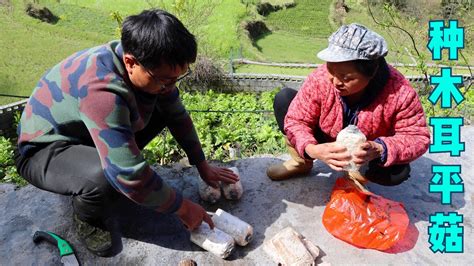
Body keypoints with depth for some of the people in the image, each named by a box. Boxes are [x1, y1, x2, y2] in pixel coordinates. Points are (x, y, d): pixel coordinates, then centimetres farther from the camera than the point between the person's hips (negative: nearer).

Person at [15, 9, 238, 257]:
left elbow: (178, 116, -2)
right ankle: (87, 218, -1)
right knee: (104, 177, -37)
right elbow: (130, 176, -39)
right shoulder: (101, 88, -40)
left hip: (82, 133, 7)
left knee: (161, 110, -5)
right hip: (43, 151, -7)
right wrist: (183, 207, -26)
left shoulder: (151, 66, -16)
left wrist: (203, 166, 0)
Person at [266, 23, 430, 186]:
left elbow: (417, 137, -21)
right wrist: (311, 150, -42)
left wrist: (380, 150, -42)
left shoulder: (399, 94, -31)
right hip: (327, 147, 2)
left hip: (367, 154, -1)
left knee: (398, 173, -33)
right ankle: (301, 162, 2)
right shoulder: (319, 80, -30)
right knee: (284, 98, -15)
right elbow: (296, 120, -21)